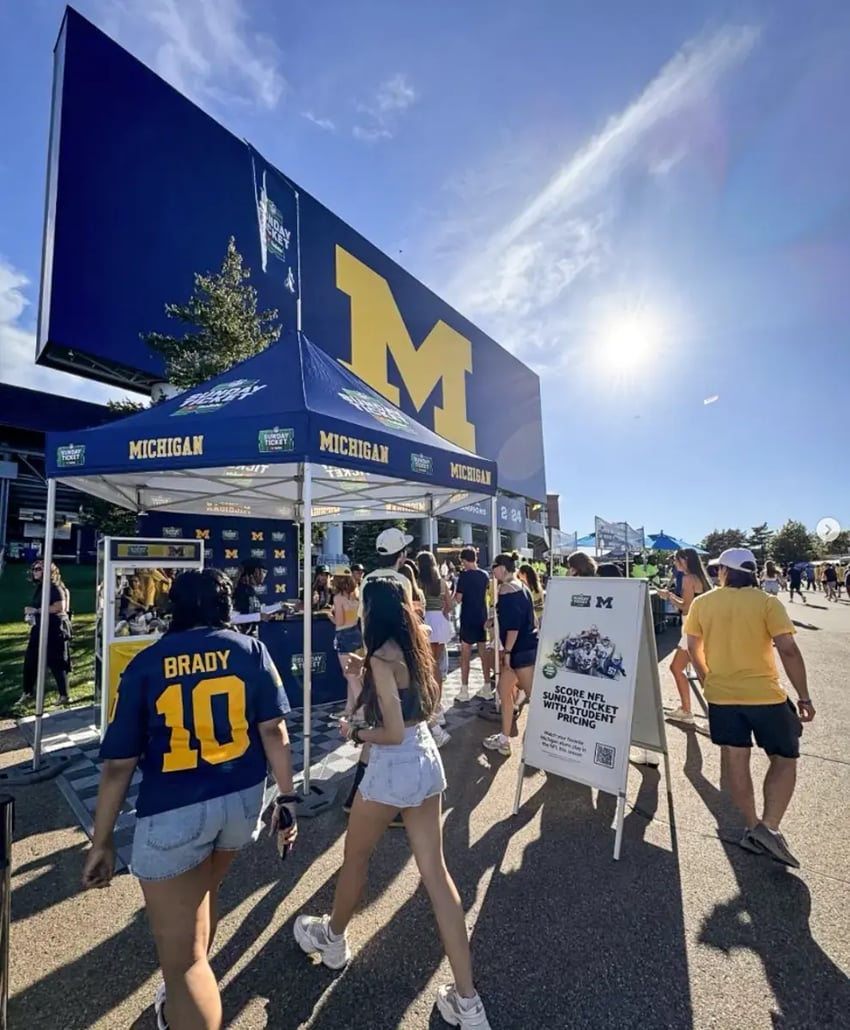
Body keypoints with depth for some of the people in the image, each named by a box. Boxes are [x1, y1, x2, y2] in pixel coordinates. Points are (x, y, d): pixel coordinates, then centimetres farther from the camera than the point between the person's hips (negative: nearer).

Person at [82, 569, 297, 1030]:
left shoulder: (144, 664, -5)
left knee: (179, 954, 13)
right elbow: (273, 731, -6)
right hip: (242, 799, 4)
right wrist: (287, 798, 4)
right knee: (200, 889, 33)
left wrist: (102, 841, 8)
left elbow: (118, 764, -4)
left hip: (173, 812, -4)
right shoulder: (250, 650, -4)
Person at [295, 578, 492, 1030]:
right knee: (436, 872, 15)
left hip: (393, 769, -7)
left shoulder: (382, 658, -21)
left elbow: (393, 733, -22)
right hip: (427, 762, 7)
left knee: (355, 858, 22)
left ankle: (332, 939, 49)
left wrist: (354, 733, -4)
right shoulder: (415, 648, 3)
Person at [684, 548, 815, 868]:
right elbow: (788, 650, -15)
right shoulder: (768, 602, -9)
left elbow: (694, 648, 6)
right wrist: (804, 697, -5)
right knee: (785, 760, 14)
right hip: (765, 694, -2)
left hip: (721, 694, 2)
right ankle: (768, 828, 3)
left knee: (735, 760, 14)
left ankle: (752, 827, 23)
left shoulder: (702, 604, -1)